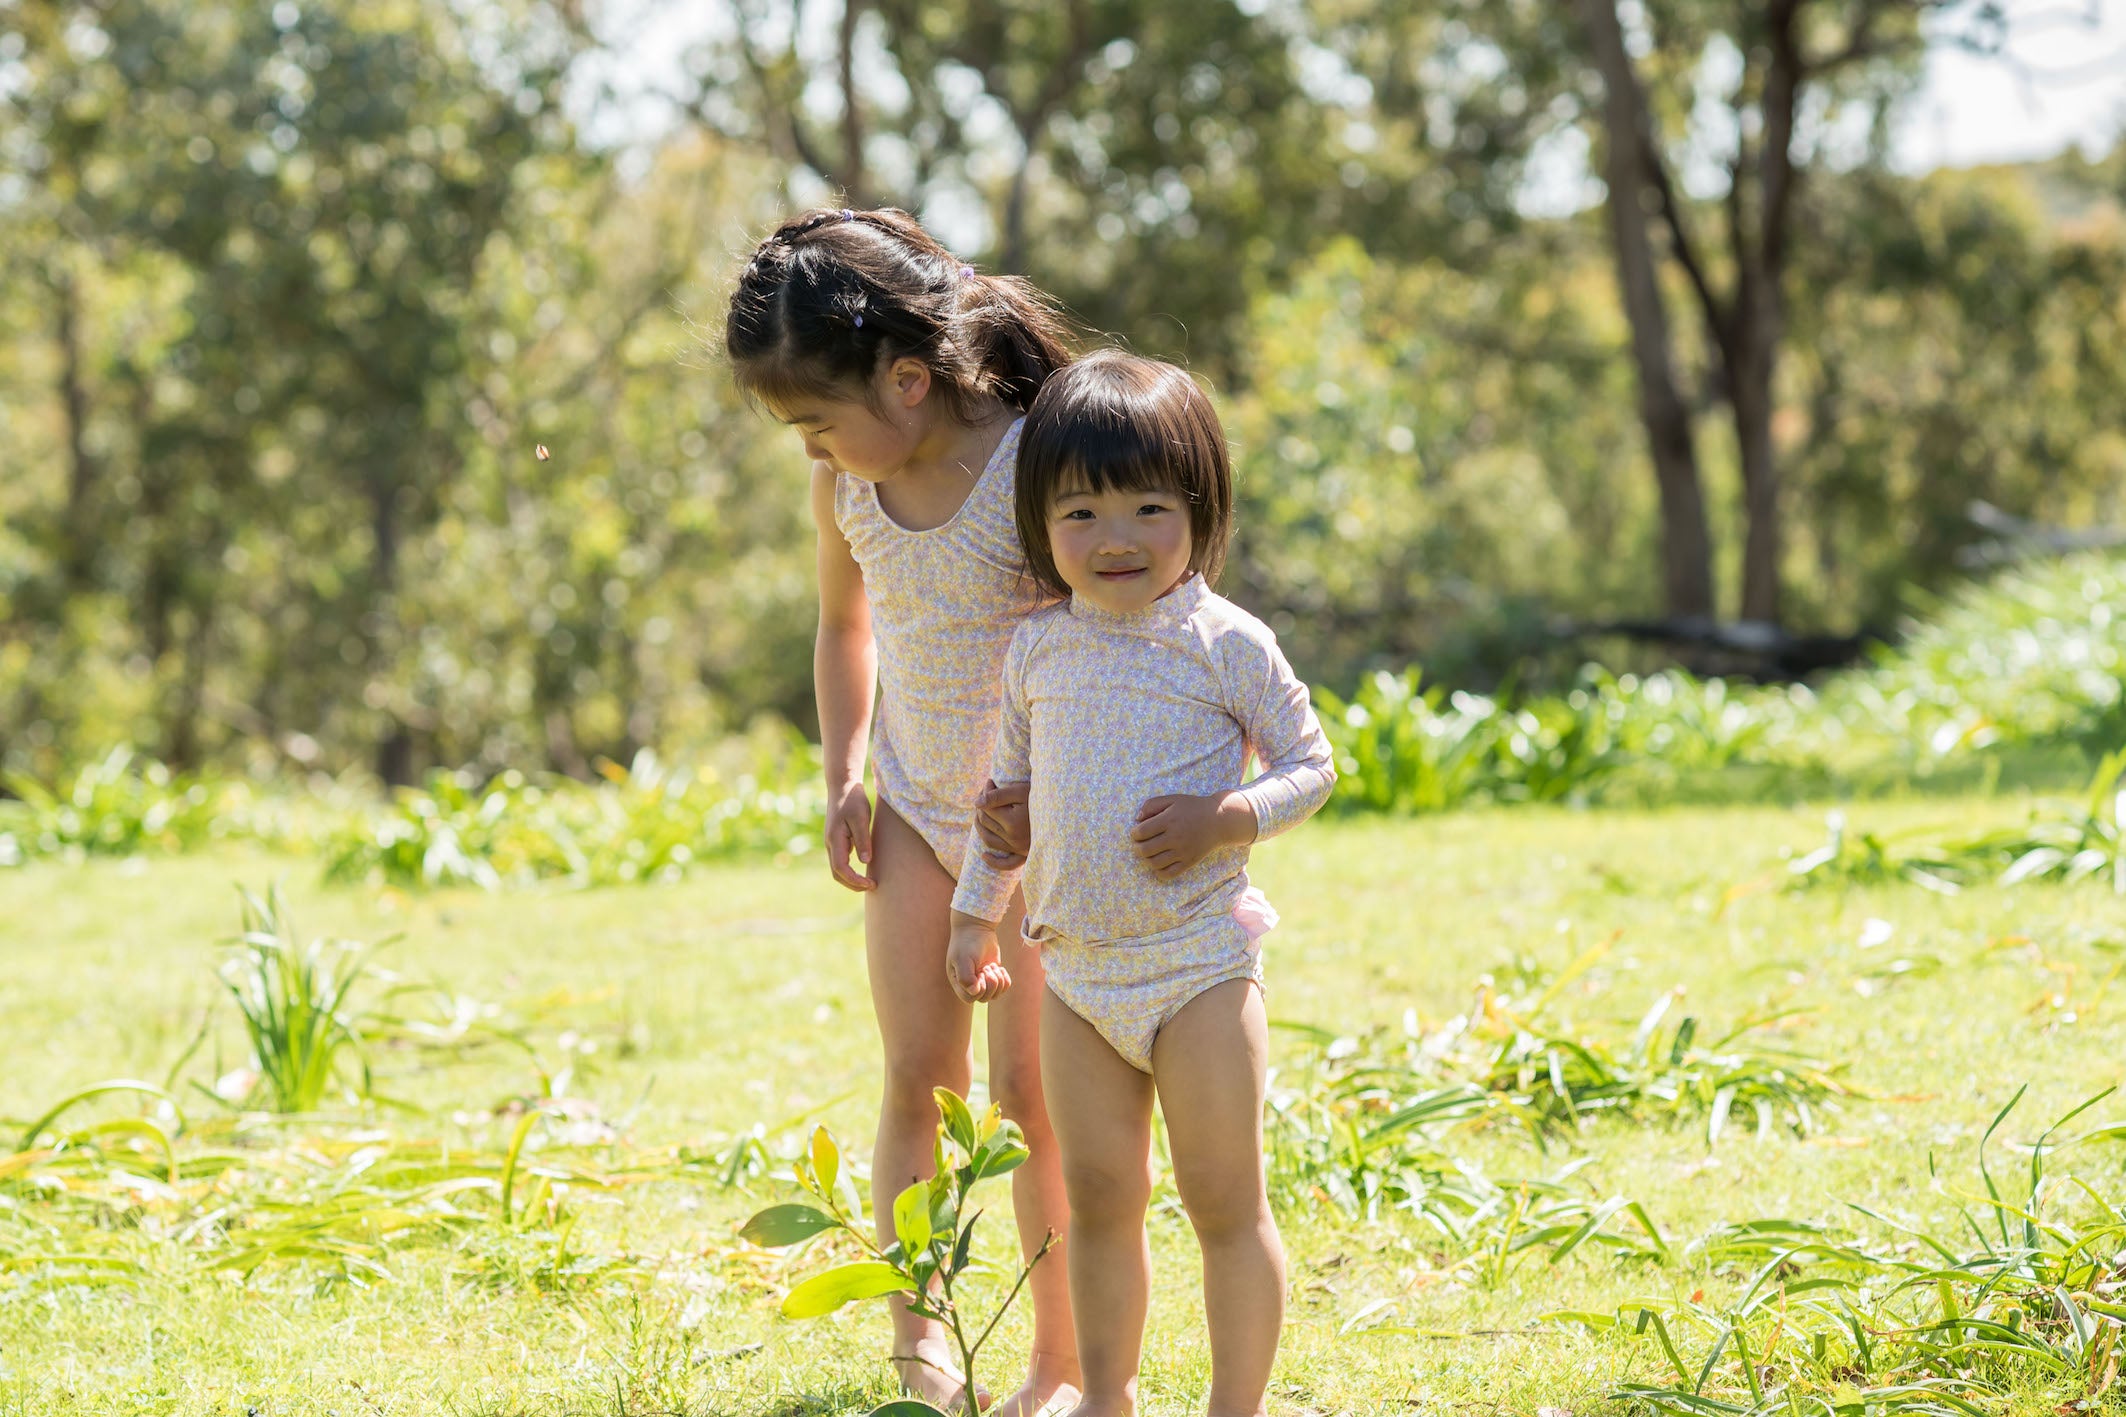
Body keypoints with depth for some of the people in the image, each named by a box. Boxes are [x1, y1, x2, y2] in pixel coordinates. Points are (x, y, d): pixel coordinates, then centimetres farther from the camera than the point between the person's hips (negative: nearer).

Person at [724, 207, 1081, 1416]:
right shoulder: (849, 488, -5)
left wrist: (1051, 800, -24)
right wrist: (843, 777, 8)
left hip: (1044, 820, -5)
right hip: (917, 814, 5)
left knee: (1030, 1085, -4)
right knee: (919, 1077, -1)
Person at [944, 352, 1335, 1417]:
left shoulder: (1225, 643, -8)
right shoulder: (1036, 649, 5)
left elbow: (1311, 764, -3)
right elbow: (1009, 786, 18)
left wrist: (1226, 819, -20)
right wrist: (976, 914, 19)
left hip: (1197, 962, -4)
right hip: (1075, 968, 4)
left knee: (1223, 1201, -1)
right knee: (1096, 1197, 11)